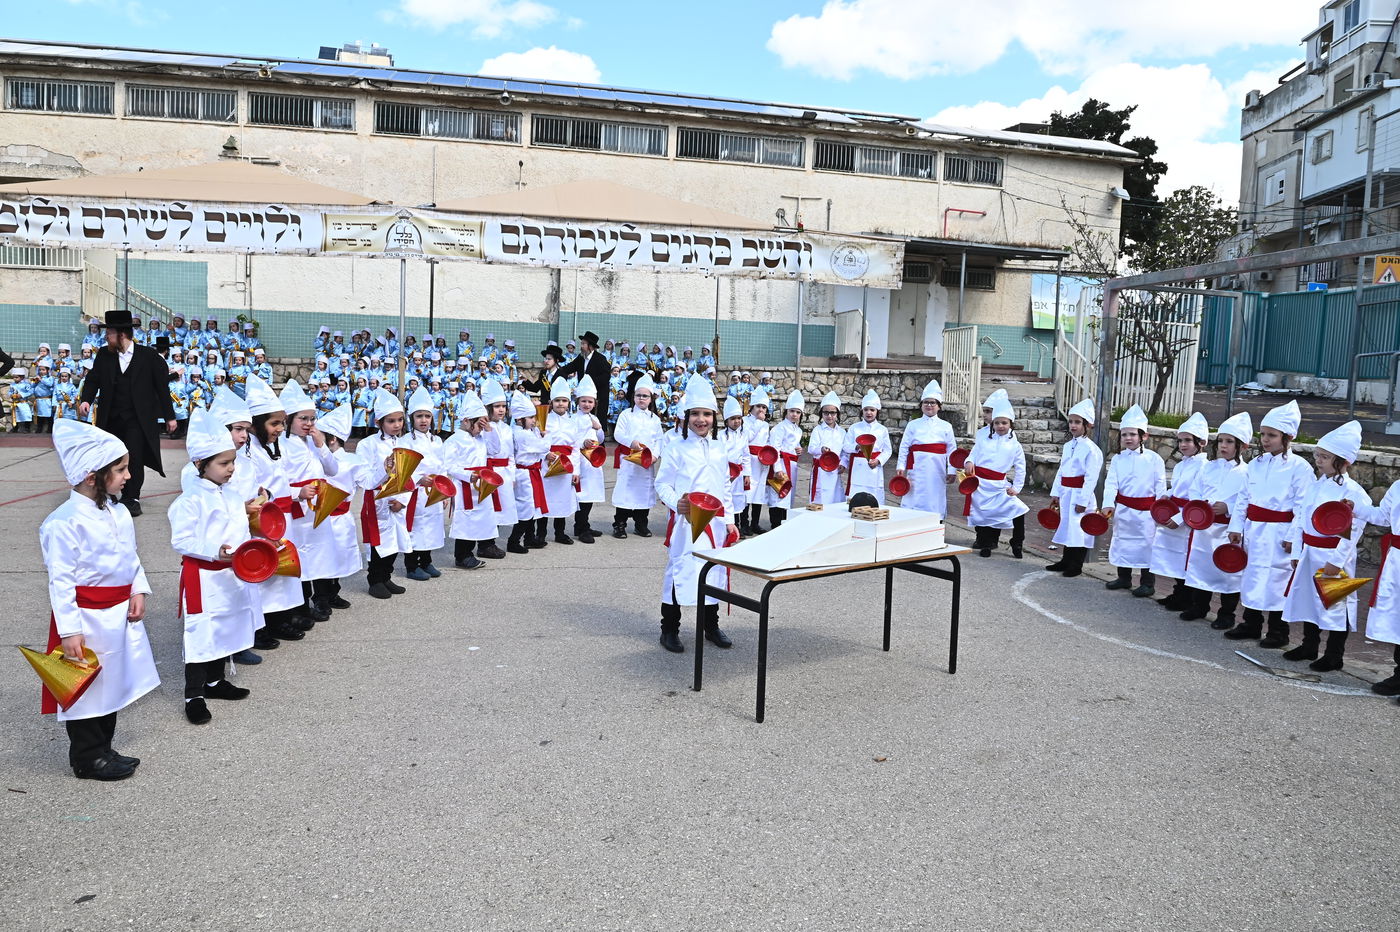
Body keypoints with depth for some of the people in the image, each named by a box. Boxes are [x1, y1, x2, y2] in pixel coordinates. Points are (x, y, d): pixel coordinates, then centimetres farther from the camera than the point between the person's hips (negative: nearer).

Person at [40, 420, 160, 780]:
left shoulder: (118, 513, 5)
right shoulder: (66, 521, -19)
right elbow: (60, 580, -18)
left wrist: (138, 590, 0)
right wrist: (69, 631, -19)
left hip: (120, 614, 8)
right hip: (87, 618, -8)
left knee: (111, 683, 18)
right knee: (87, 688, 5)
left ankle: (103, 749, 32)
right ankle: (88, 758, 20)